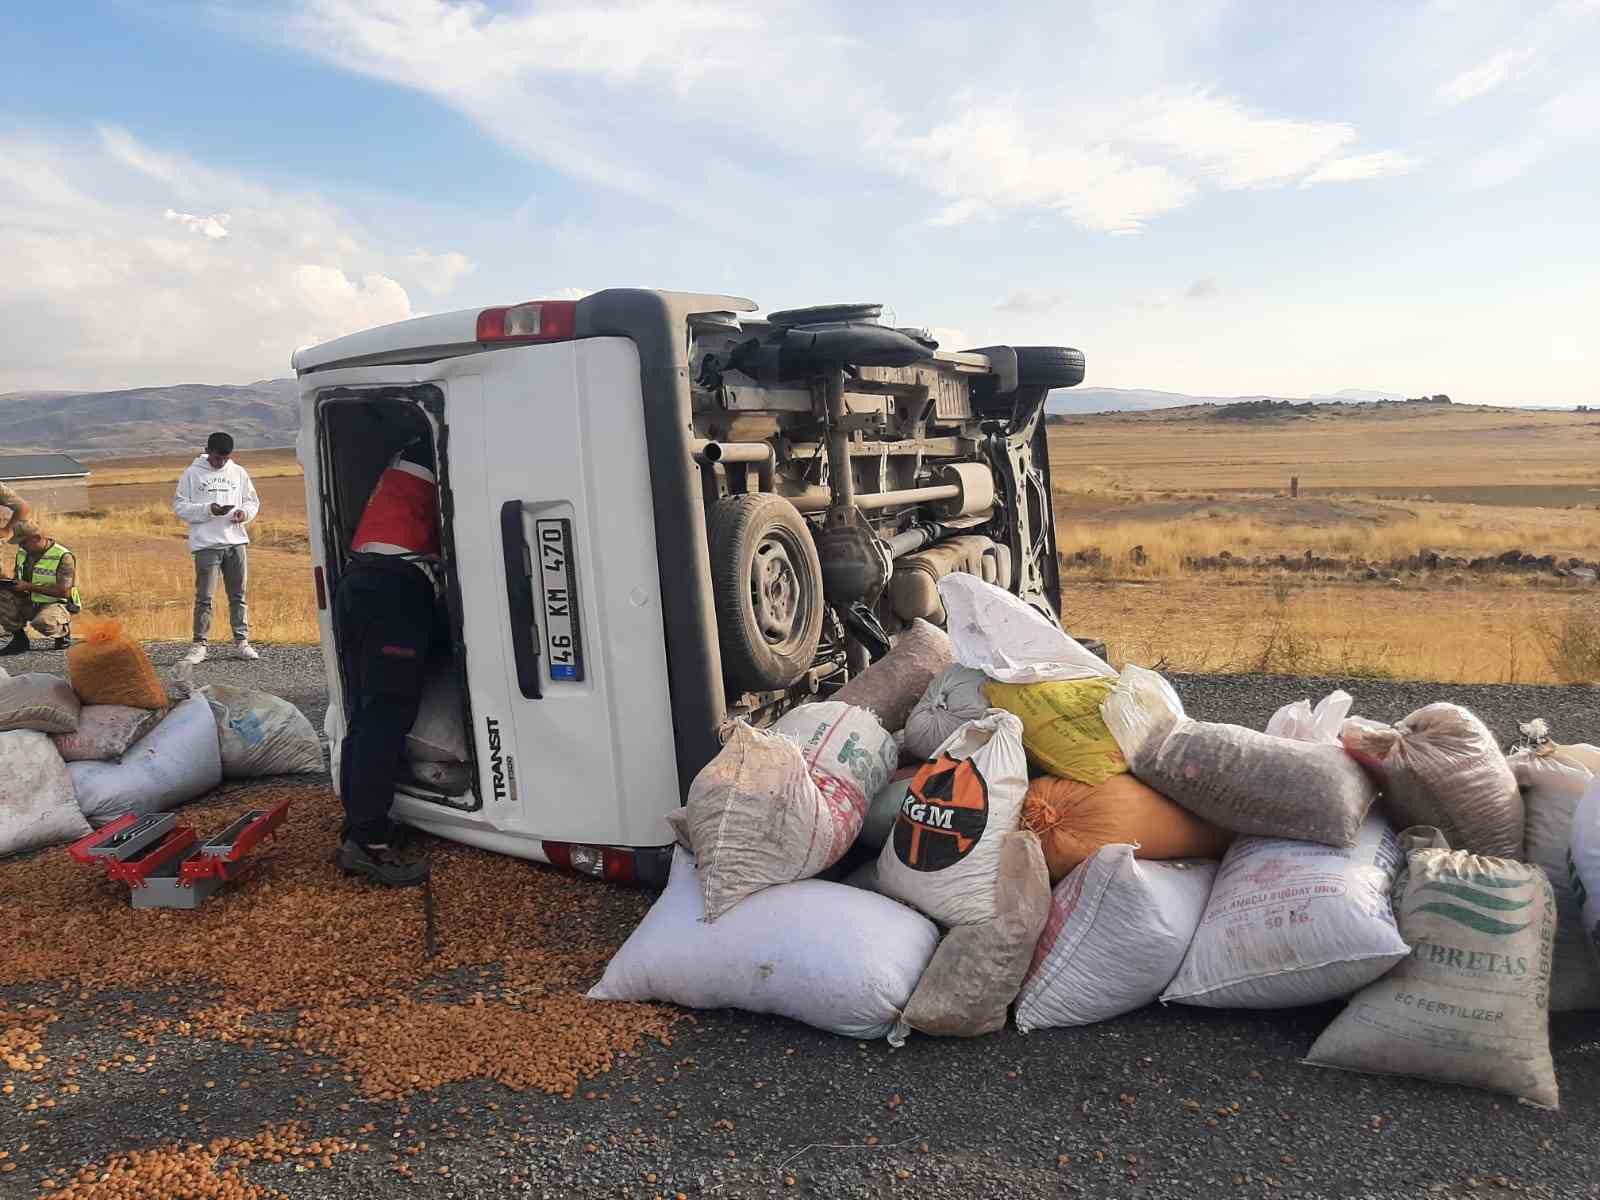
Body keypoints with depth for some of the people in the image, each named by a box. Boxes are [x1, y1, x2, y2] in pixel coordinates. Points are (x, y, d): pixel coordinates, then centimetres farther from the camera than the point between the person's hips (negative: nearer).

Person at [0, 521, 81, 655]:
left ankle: (63, 631, -1)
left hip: (55, 604, -7)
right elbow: (18, 578, 20)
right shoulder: (23, 552, 7)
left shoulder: (63, 557, -17)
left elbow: (64, 592, -22)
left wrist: (29, 586, -23)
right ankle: (19, 638, -3)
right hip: (29, 604, 8)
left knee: (42, 622, -39)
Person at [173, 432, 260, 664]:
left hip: (236, 542, 3)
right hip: (206, 544, -3)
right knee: (204, 597, -3)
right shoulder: (192, 474, 1)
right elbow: (180, 506, -1)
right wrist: (208, 510, -15)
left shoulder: (239, 473, 10)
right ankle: (199, 645, 3)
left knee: (238, 595, 8)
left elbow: (253, 501, 16)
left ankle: (241, 641, 14)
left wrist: (245, 512, -6)